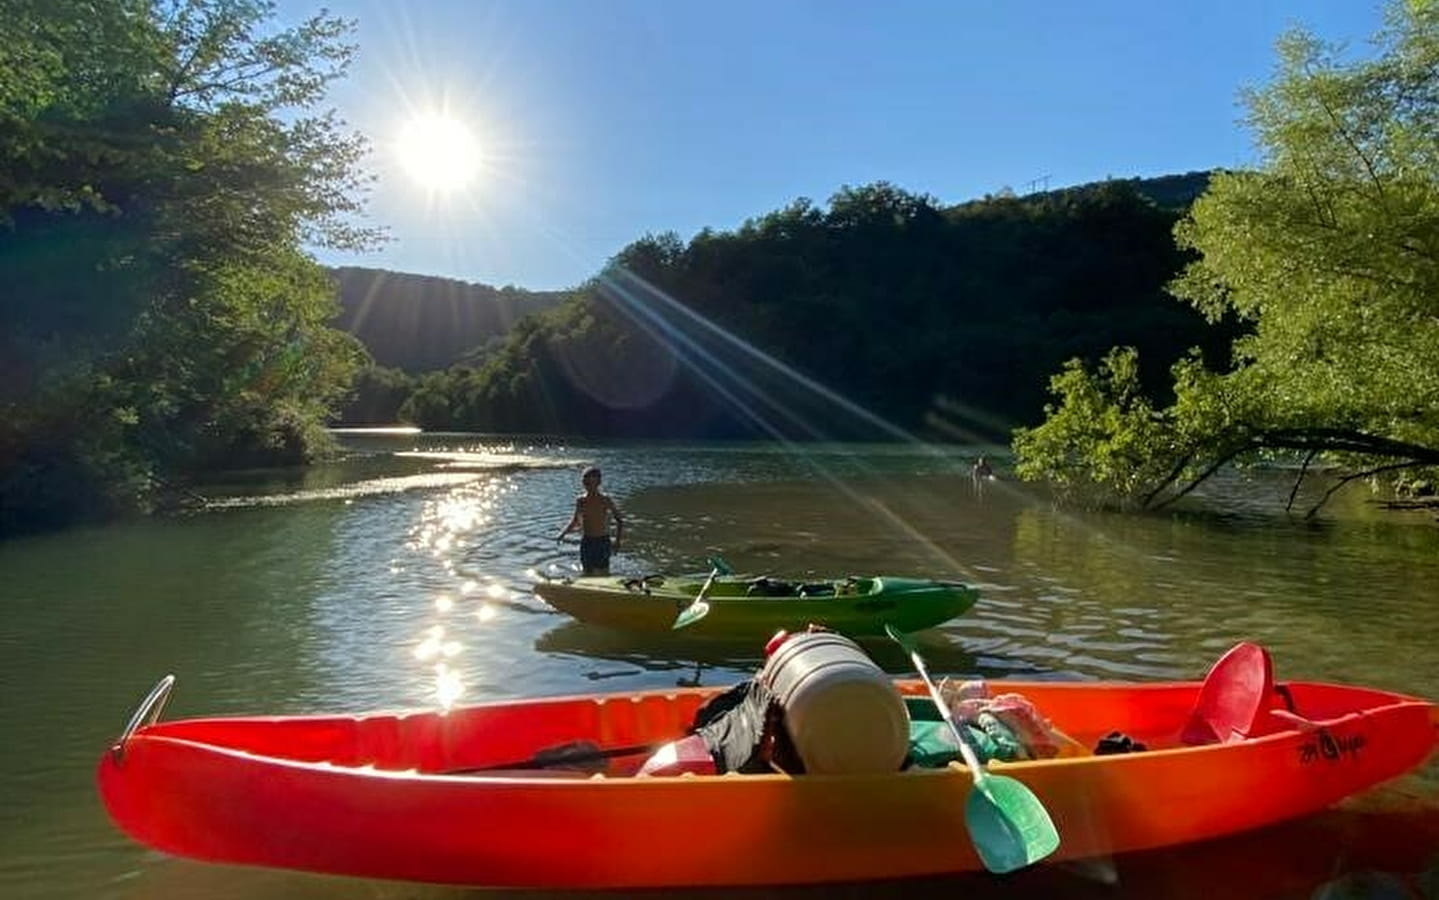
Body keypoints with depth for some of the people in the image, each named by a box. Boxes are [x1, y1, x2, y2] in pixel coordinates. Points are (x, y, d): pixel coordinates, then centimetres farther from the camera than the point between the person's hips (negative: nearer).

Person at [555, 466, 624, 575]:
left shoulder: (605, 500, -9)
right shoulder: (580, 500, 2)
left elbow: (619, 520, -4)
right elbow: (575, 521, 16)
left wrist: (617, 540, -14)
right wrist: (562, 534, 3)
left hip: (602, 542, -3)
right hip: (586, 542, 3)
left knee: (603, 573, -3)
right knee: (588, 574, 8)